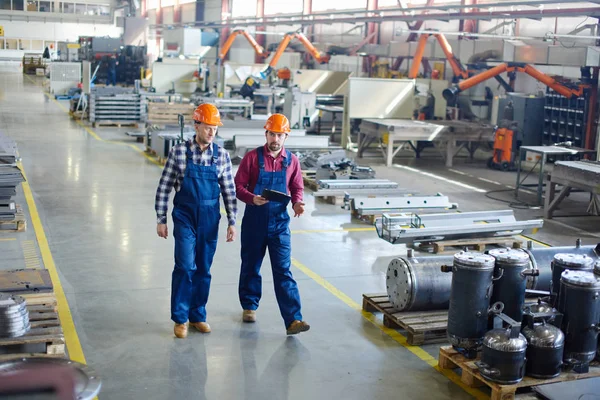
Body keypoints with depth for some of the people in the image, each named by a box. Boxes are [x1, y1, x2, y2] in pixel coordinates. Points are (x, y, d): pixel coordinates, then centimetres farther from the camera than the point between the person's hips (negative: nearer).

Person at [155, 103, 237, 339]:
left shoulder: (221, 155, 1)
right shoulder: (179, 151, -6)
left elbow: (229, 191, 5)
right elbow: (164, 187, -2)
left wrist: (232, 222, 2)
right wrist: (161, 220, -3)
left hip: (209, 220, 3)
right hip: (184, 217, -3)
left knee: (203, 270, 9)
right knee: (185, 266, -8)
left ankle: (197, 315, 24)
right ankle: (180, 318, 7)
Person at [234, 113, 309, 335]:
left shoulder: (292, 160, 2)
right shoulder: (252, 157, -4)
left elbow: (297, 188, 8)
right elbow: (239, 186, -4)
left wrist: (297, 202, -13)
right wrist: (252, 198, -23)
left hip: (279, 222, 0)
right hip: (254, 221, 0)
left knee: (283, 270, -5)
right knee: (251, 266, 14)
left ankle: (293, 320, -9)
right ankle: (249, 306, 35)